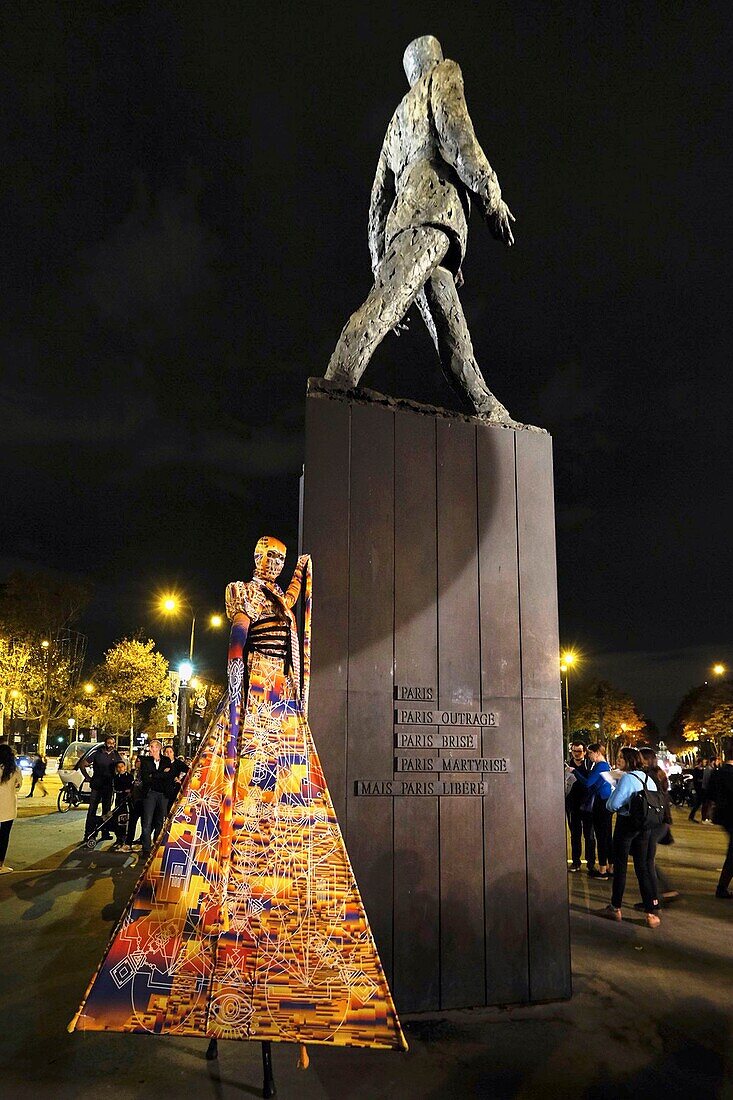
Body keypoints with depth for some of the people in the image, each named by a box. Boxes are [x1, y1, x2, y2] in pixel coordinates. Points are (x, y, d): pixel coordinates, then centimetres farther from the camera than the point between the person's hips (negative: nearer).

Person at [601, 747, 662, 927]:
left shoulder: (627, 778, -17)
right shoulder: (648, 778, 5)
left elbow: (613, 805, -22)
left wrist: (613, 793, -1)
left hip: (627, 824, -6)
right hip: (646, 827, 6)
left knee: (620, 866, 8)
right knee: (645, 867, 9)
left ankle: (615, 908, 18)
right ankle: (652, 911, 6)